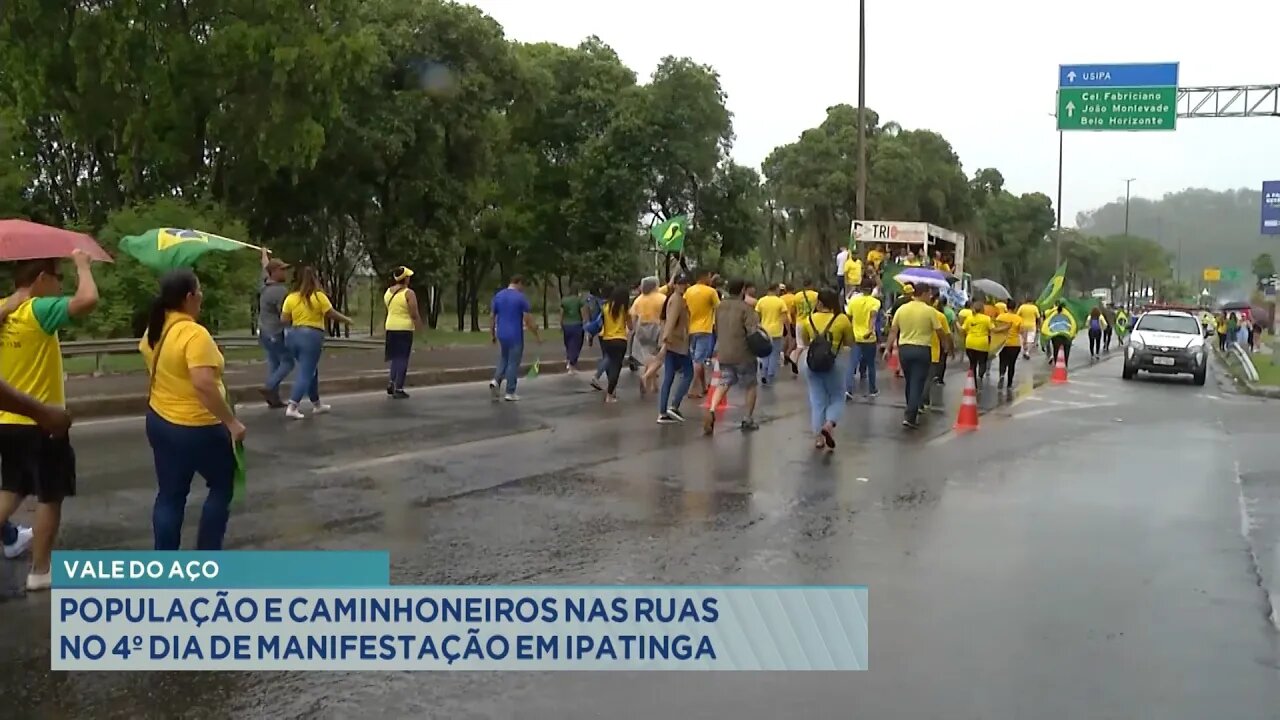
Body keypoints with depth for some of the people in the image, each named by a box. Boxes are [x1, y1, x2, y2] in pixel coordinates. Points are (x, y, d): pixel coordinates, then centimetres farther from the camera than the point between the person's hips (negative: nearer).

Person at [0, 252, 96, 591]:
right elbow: (88, 299, -32)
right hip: (40, 423, -7)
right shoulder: (39, 310, -20)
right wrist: (81, 264, -18)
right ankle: (40, 571, 15)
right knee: (50, 497, 7)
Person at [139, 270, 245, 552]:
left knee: (170, 495, 13)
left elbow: (146, 353, 27)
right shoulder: (194, 334, -24)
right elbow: (204, 384, -32)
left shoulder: (154, 330, 3)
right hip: (197, 428, -8)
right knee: (222, 486, 13)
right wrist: (232, 422, -26)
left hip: (159, 421, 8)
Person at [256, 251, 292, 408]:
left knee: (274, 363, 11)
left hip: (265, 332, 9)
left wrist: (265, 254, 45)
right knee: (287, 362, -2)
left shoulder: (265, 284, 7)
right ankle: (269, 387, -13)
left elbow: (265, 268, 28)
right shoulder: (280, 291, -20)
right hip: (276, 333, -9)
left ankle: (274, 398, 10)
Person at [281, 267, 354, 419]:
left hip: (293, 335, 6)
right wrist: (347, 320, 12)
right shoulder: (319, 296, -8)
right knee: (305, 374, -4)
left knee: (311, 370, 21)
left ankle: (317, 404, 30)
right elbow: (332, 314, -5)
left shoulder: (291, 298, 4)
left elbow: (283, 319, 0)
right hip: (311, 336, -6)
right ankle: (291, 407, -15)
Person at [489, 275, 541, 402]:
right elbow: (528, 320, -12)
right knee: (513, 363, 3)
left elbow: (491, 317, 7)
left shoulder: (498, 295, 5)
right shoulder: (521, 297, -10)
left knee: (503, 359, 21)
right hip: (515, 335, -5)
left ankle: (496, 381, -1)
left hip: (501, 334, 5)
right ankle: (510, 393, 6)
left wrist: (492, 334, 16)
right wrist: (536, 335, -2)